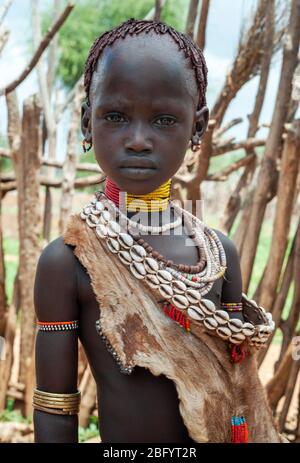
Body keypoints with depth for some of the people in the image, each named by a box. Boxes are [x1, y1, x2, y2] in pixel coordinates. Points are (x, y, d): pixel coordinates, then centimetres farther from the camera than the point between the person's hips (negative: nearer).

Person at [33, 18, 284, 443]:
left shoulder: (220, 252, -4)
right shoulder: (66, 261, -16)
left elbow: (240, 387, 4)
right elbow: (54, 410, -12)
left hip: (215, 434, 4)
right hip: (118, 438, -3)